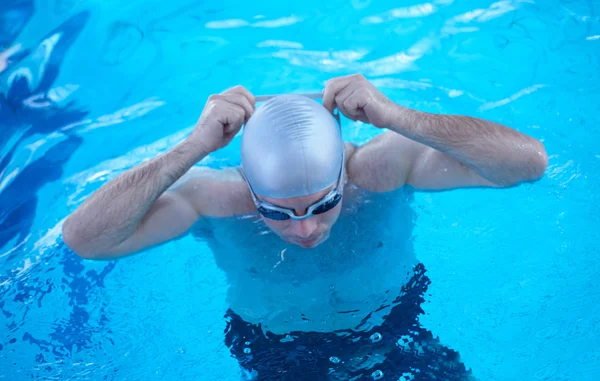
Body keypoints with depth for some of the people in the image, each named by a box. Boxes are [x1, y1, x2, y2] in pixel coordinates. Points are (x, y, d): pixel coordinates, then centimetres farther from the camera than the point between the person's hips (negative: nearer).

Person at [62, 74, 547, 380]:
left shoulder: (385, 167, -28)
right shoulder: (215, 200, -28)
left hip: (396, 339, 1)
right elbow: (82, 238, -35)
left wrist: (397, 117, -45)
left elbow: (530, 161, -34)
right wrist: (193, 148, -43)